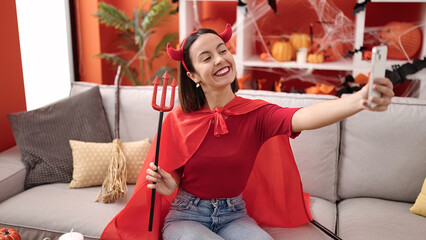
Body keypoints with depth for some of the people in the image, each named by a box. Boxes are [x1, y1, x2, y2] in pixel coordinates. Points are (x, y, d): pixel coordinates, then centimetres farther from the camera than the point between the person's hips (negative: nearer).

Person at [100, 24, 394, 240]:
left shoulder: (255, 113, -12)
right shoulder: (177, 120, -11)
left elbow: (305, 116, -33)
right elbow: (171, 181, 2)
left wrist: (359, 100, -53)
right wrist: (167, 186, -24)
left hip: (234, 216, 1)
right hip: (186, 215, -1)